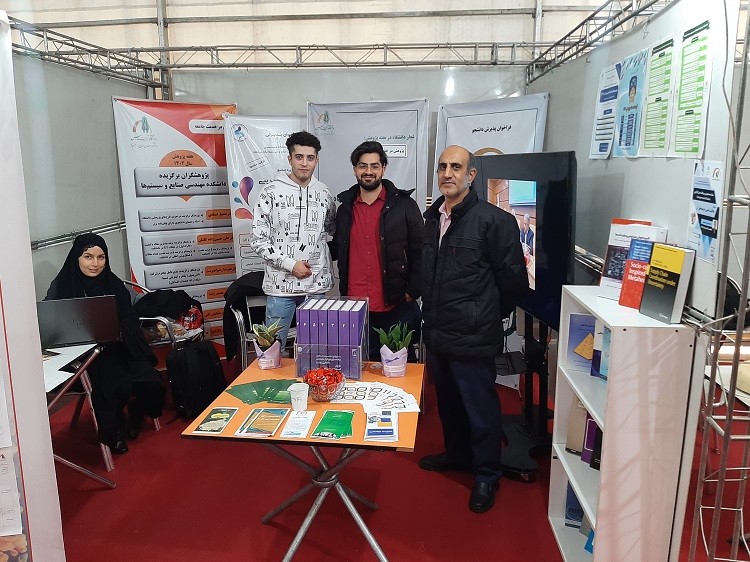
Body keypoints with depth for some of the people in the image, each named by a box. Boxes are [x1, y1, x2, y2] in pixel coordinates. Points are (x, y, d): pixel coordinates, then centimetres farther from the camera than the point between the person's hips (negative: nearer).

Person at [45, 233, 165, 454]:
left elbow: (129, 321, 6)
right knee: (119, 387, -29)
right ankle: (114, 431, 0)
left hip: (119, 349, 3)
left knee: (152, 383, -19)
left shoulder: (113, 284, 5)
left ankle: (136, 414, 15)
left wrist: (113, 331, -13)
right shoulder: (61, 287, -4)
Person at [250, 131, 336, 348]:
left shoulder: (323, 193, 5)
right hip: (281, 285, -3)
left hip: (316, 284, 3)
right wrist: (290, 264, -14)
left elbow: (334, 229, 21)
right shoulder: (271, 192, -6)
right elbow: (258, 240, -7)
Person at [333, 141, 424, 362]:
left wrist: (412, 292, -6)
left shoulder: (404, 204, -1)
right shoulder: (345, 207, 10)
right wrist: (344, 290, 12)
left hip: (396, 305, -3)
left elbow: (419, 251, -1)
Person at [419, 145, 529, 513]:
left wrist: (488, 314, 0)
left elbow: (514, 280, -10)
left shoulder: (494, 219, -14)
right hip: (437, 332, 8)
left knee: (480, 407, 5)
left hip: (472, 336, -7)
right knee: (447, 401, 22)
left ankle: (486, 476, 25)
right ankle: (457, 454, 44)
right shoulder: (432, 218, 9)